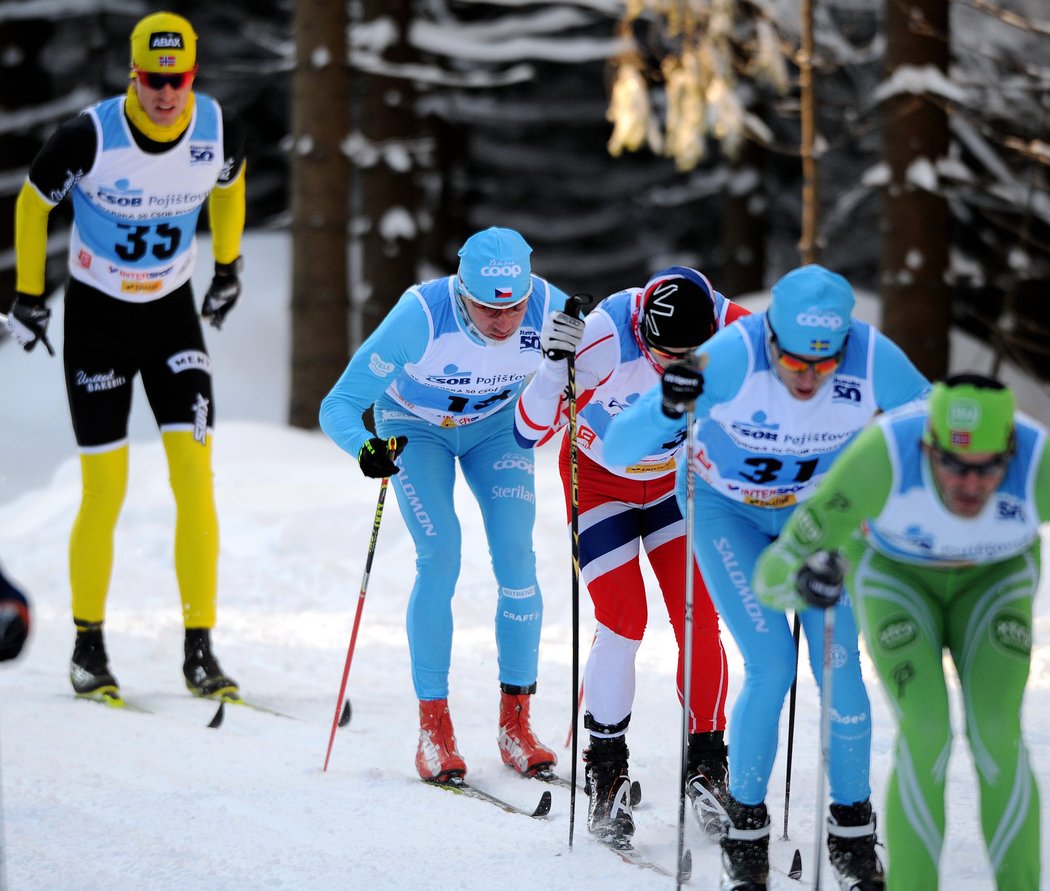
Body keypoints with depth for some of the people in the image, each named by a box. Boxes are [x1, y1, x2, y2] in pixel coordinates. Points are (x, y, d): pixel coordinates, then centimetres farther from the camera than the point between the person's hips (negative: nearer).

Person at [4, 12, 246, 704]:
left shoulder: (216, 131, -13)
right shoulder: (90, 137, -22)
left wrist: (229, 267, 18)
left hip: (174, 313, 3)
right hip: (97, 315, -3)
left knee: (195, 477, -8)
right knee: (105, 491, -4)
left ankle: (200, 649, -4)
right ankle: (89, 644, 14)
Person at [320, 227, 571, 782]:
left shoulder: (549, 310, -31)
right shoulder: (421, 315, -38)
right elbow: (338, 407, -32)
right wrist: (365, 448, -53)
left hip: (497, 425, 2)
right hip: (416, 427, -2)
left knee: (516, 556, -13)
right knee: (440, 556, -18)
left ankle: (515, 721, -1)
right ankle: (433, 726, -8)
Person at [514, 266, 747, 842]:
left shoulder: (730, 327, -28)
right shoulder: (606, 338, -36)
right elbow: (530, 431, -31)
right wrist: (556, 366, -47)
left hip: (675, 477, 3)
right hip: (600, 479, -3)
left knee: (698, 619, -7)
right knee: (623, 623, -12)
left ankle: (707, 766, 7)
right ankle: (606, 771, 5)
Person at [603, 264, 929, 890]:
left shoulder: (873, 360, -29)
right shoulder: (733, 357, -36)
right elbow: (617, 451, -36)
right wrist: (667, 410, -55)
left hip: (817, 509, 2)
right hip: (727, 509, -2)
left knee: (839, 667, -6)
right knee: (771, 664, -15)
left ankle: (854, 835, 13)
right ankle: (746, 832, 3)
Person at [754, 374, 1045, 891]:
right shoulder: (882, 458, -40)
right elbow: (772, 576, -36)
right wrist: (802, 574, -58)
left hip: (994, 577, 1)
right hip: (893, 573, -1)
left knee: (996, 732, -17)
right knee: (926, 731, -20)